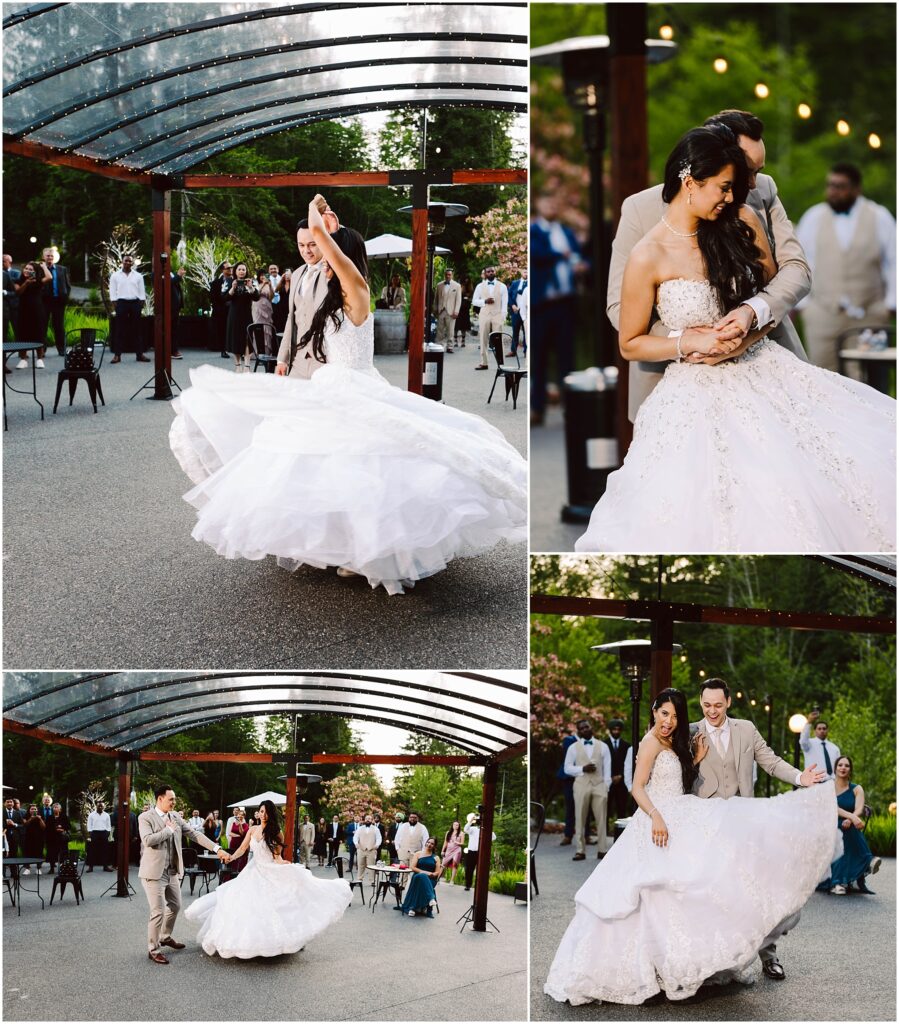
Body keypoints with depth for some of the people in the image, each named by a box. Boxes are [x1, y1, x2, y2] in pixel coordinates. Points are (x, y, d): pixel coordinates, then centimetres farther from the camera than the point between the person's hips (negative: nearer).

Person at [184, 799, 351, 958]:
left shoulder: (277, 833, -4)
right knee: (250, 906, 0)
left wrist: (281, 863, -26)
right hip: (254, 872, 4)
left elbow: (277, 855, -5)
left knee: (273, 906, -9)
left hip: (272, 873, -4)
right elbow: (242, 849, 3)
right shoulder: (253, 830, 5)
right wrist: (231, 856, -14)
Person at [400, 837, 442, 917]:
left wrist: (432, 874, -15)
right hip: (418, 877, -1)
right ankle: (431, 898, -52)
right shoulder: (418, 854, 15)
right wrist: (423, 872, -11)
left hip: (430, 880, 1)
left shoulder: (436, 858, 18)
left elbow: (437, 872, 8)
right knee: (421, 877, -40)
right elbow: (413, 867, 3)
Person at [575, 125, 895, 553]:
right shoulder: (648, 257, -10)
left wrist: (743, 339, -8)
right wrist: (690, 342, -16)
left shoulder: (742, 221, 2)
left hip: (764, 367, 4)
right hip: (697, 388, -4)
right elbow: (630, 345, 0)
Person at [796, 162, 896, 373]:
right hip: (822, 314, 1)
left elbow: (894, 263, 7)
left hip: (867, 316, -1)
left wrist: (891, 304, 2)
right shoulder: (813, 217, 8)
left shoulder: (879, 218, 5)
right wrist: (801, 303, 5)